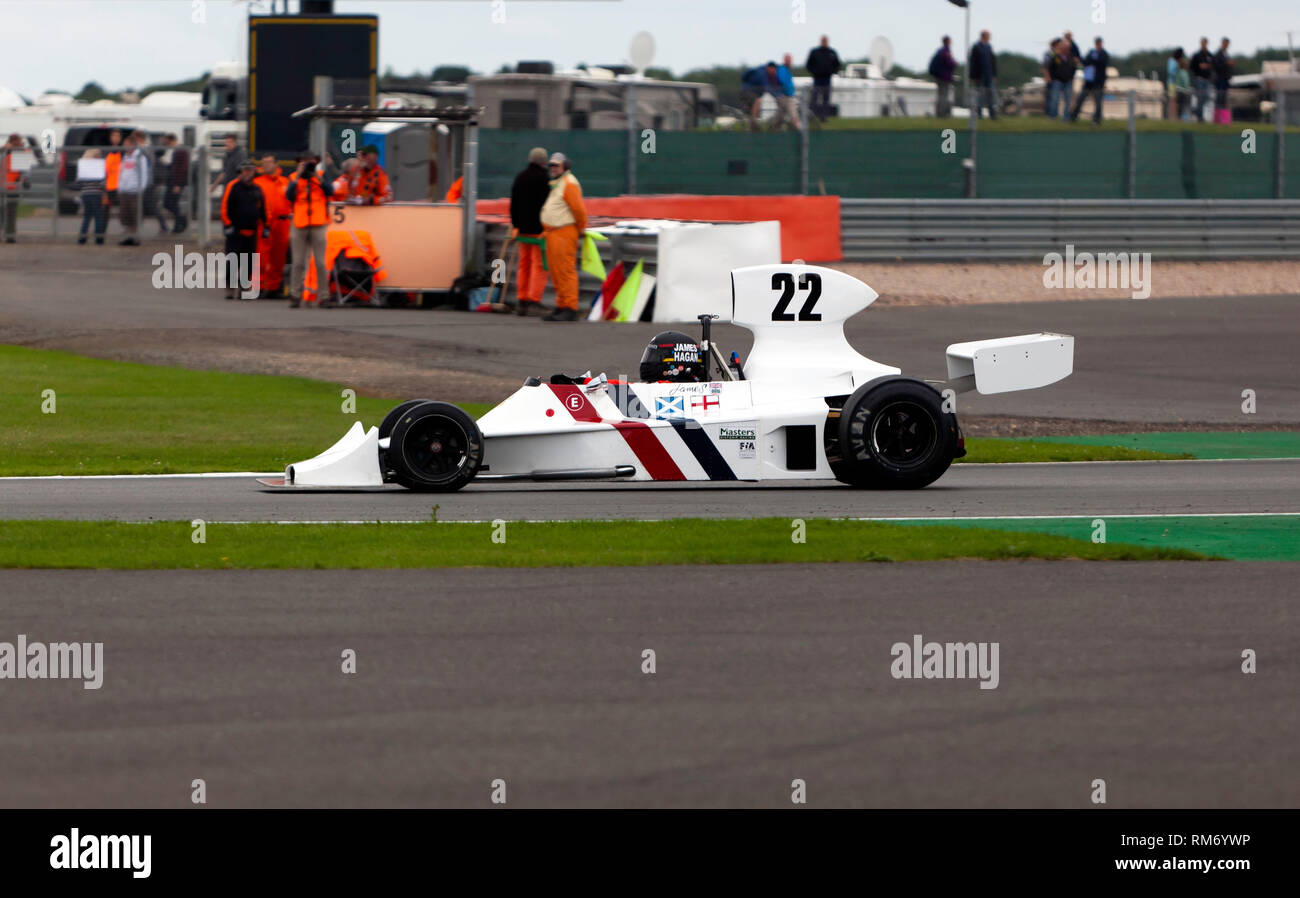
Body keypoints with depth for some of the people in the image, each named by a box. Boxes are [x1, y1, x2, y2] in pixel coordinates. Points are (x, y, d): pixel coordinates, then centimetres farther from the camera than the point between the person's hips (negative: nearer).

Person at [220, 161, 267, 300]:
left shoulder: (257, 190, 12)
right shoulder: (233, 187, -2)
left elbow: (263, 210, 20)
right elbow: (225, 207, -6)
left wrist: (265, 226, 15)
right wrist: (228, 225, -12)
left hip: (251, 232, 5)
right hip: (235, 231, -5)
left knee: (248, 263, 5)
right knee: (232, 261, -6)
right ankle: (230, 289, -2)